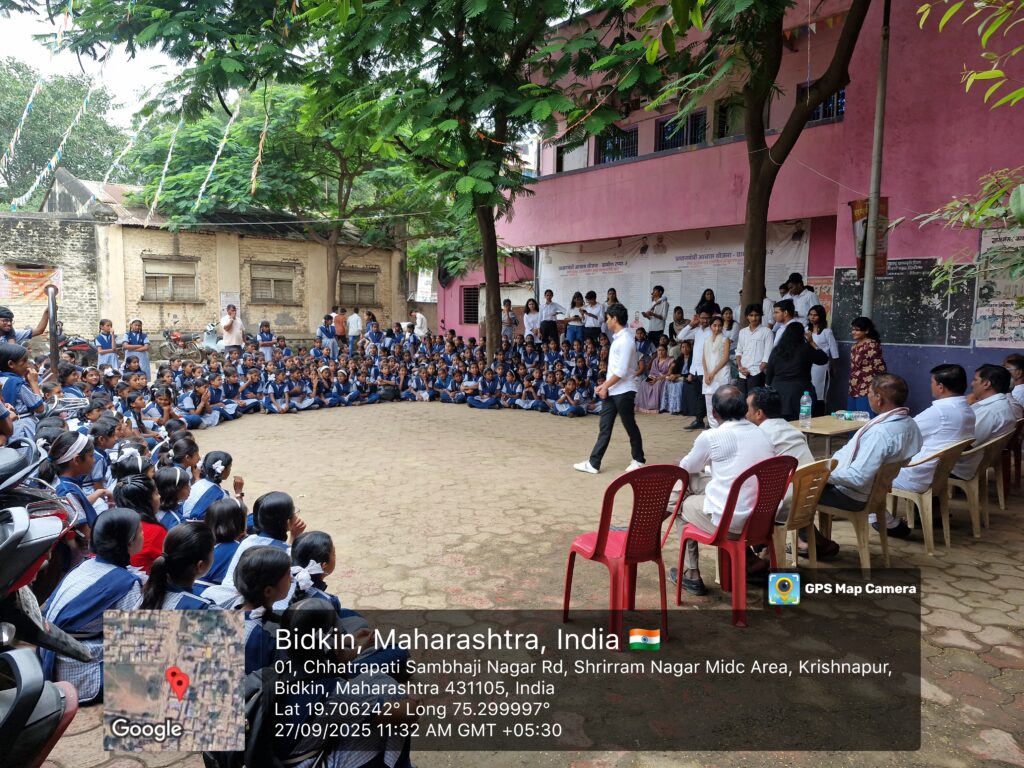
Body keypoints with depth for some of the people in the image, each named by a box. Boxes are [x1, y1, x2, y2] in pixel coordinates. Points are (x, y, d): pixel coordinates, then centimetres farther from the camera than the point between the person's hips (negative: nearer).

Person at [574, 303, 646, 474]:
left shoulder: (625, 340, -18)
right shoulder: (617, 338, 12)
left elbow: (622, 371, -22)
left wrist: (605, 386, -13)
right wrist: (604, 386, 11)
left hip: (623, 391, -9)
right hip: (611, 391, 9)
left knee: (630, 427, 6)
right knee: (604, 428, 6)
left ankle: (639, 461, 23)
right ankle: (593, 463, 7)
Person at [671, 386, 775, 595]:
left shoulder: (711, 436, -11)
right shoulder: (763, 435, 6)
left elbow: (686, 467, 7)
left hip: (728, 522, -6)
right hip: (761, 518, 6)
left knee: (684, 503, 24)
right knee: (696, 482, 22)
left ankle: (690, 576, 29)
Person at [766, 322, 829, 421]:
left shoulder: (776, 350, 4)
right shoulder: (806, 349, -4)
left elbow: (768, 374, 8)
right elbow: (824, 359, 10)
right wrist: (812, 342, 12)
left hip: (778, 392, 3)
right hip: (799, 393, -3)